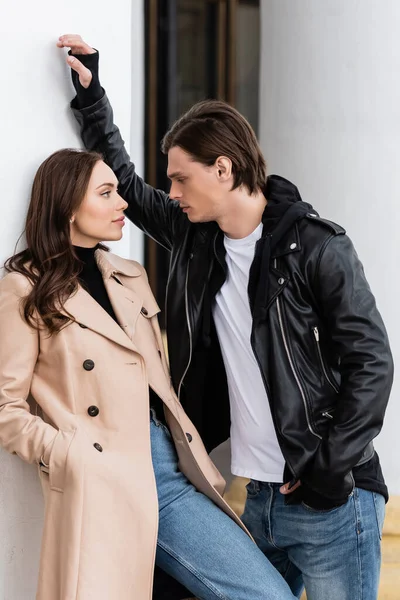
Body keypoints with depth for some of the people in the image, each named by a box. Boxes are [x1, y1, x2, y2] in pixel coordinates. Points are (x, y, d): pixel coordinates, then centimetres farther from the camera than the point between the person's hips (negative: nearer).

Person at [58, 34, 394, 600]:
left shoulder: (317, 247, -12)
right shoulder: (196, 237, 6)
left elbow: (371, 362, -12)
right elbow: (125, 183, 19)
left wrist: (329, 469, -15)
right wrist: (90, 93, 13)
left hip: (332, 504, -6)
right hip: (261, 497, 6)